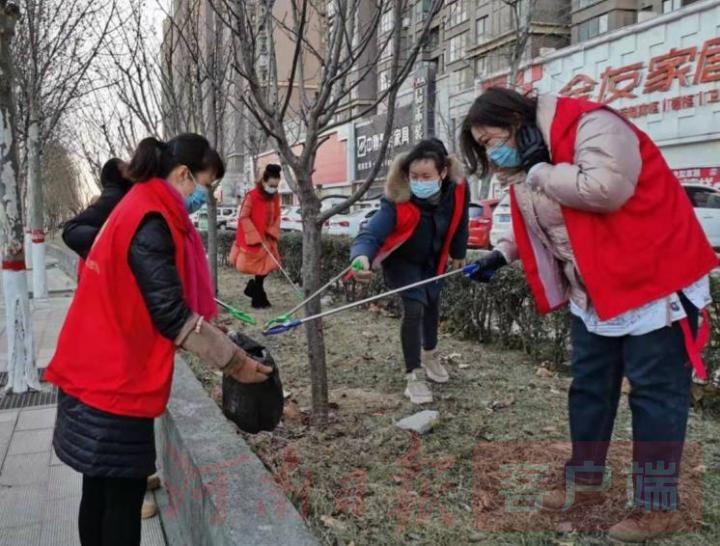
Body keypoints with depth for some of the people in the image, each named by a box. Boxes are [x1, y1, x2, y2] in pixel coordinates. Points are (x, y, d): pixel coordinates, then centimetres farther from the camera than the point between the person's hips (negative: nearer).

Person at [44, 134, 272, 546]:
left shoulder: (138, 209, 13)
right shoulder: (151, 221, -18)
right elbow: (172, 315, -21)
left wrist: (222, 342, 15)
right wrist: (234, 361, -12)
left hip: (100, 373, 9)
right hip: (115, 381, -9)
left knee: (101, 490, 18)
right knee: (124, 495, 2)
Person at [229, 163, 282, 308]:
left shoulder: (275, 198, 2)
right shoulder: (252, 196, -17)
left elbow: (277, 217, 10)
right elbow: (243, 217, -16)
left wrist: (272, 233, -6)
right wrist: (256, 237, -18)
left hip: (267, 238, 6)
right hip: (251, 239, -6)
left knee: (267, 266, 5)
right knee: (259, 268, 0)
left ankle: (254, 288, 27)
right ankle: (258, 297, 16)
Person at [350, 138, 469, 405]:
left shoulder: (457, 190, -29)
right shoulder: (397, 200, -40)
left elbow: (459, 223, -8)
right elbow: (372, 233, -49)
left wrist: (459, 253, 7)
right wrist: (362, 257, -71)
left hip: (434, 260, 5)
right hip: (402, 261, -5)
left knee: (432, 304, 21)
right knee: (414, 309, -17)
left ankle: (430, 355, 47)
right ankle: (414, 376, -4)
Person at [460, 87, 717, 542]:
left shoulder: (590, 126, -20)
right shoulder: (527, 167, 7)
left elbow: (604, 190, -35)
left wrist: (541, 169, -22)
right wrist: (503, 253, 7)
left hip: (654, 282, -9)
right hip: (593, 293, 9)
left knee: (655, 394, 1)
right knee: (588, 388, 15)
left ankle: (658, 506, 14)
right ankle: (585, 481, 31)